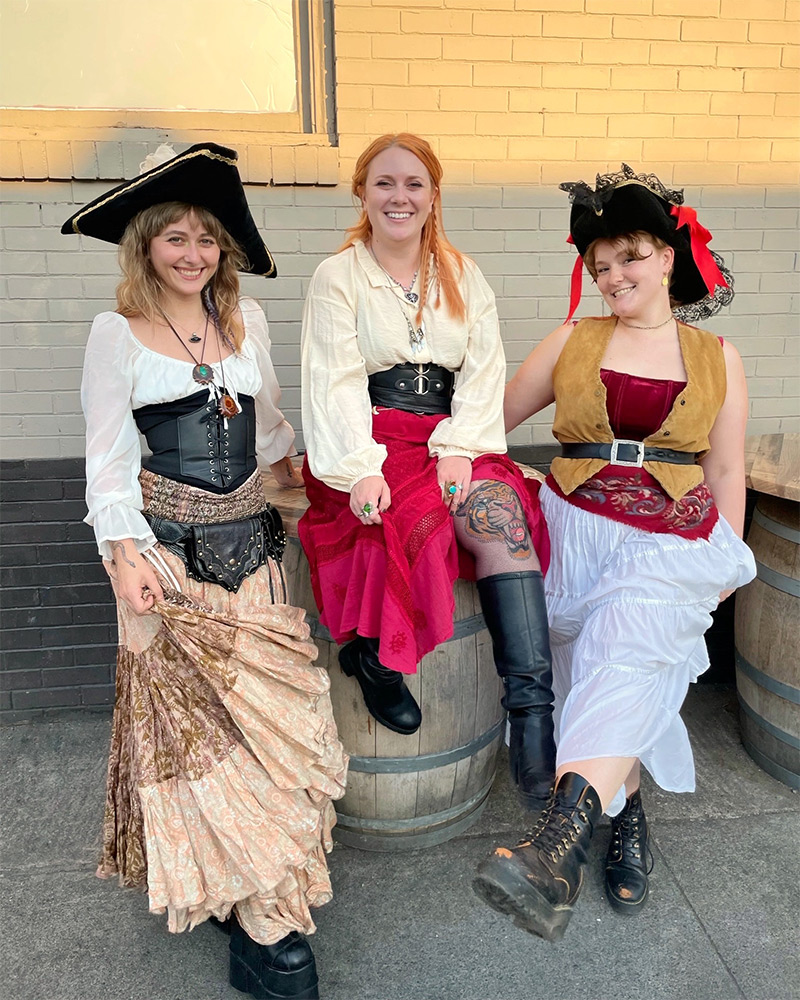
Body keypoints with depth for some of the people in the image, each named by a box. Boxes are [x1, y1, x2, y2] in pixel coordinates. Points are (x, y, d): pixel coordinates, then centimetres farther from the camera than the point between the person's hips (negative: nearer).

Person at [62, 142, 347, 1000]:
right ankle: (268, 929, 8)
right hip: (171, 551, -4)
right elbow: (108, 457, -4)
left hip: (249, 543, 5)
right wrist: (123, 551, -14)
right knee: (209, 715, -4)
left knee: (254, 710, 7)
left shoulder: (245, 321, 12)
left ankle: (239, 889, 28)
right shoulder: (118, 333, -1)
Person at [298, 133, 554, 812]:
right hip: (374, 444, -2)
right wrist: (360, 470, -21)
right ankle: (373, 655, -12)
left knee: (502, 507, -28)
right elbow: (336, 384, -5)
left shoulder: (463, 276, 18)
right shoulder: (338, 277, 7)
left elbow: (484, 373, 7)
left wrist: (459, 447, -12)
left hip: (453, 442, 3)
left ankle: (533, 724, -28)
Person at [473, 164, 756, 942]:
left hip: (675, 541, -1)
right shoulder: (572, 343, 12)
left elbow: (724, 474, 14)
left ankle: (564, 829, -39)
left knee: (628, 644, -28)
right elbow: (492, 418, 11)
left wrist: (725, 569, 11)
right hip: (579, 528, 1)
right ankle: (627, 816, 17)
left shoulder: (717, 358, 13)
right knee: (602, 674, -9)